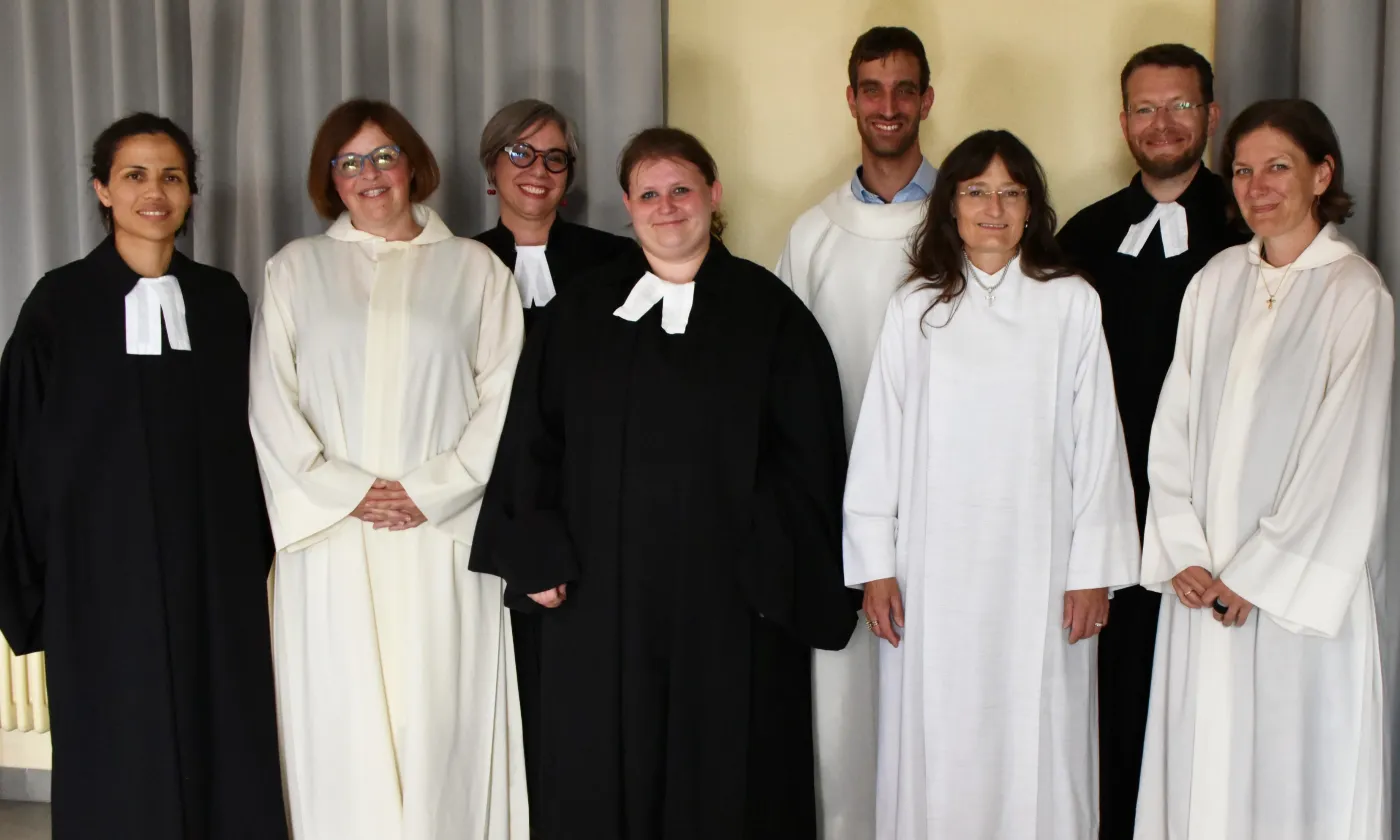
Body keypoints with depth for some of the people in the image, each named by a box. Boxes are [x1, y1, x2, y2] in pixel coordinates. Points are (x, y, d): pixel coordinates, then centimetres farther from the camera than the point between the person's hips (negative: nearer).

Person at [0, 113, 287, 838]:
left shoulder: (221, 297, 6)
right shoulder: (61, 301, -2)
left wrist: (256, 545, 6)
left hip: (214, 566, 3)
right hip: (104, 567, -2)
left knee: (224, 745, 6)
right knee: (120, 759, 5)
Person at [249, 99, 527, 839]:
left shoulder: (474, 269, 8)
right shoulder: (295, 270, 10)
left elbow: (503, 396, 1)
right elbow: (271, 402, 4)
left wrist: (431, 491, -8)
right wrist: (346, 492, -7)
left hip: (441, 539, -1)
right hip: (331, 542, 1)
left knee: (440, 722, 1)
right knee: (341, 723, 3)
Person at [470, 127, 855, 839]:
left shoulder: (769, 313, 2)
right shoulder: (580, 314, 9)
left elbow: (809, 458, -1)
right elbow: (531, 443, 7)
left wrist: (772, 570, -9)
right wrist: (537, 558, -2)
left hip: (730, 600, -2)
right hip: (600, 599, 2)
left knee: (726, 780, 6)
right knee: (602, 780, 8)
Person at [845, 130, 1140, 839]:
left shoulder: (1072, 305, 3)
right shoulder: (915, 308, 6)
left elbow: (1098, 443, 2)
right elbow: (878, 440, 6)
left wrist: (1094, 569, -2)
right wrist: (874, 567, 2)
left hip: (1038, 566, -1)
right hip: (935, 568, 1)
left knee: (1037, 751, 3)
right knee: (937, 752, 5)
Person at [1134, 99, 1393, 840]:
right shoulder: (1215, 283, 6)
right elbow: (1172, 430, 6)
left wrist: (1260, 576, -10)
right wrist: (1182, 554, -3)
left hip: (1302, 584, -4)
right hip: (1202, 582, 4)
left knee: (1293, 768, 5)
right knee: (1203, 759, 9)